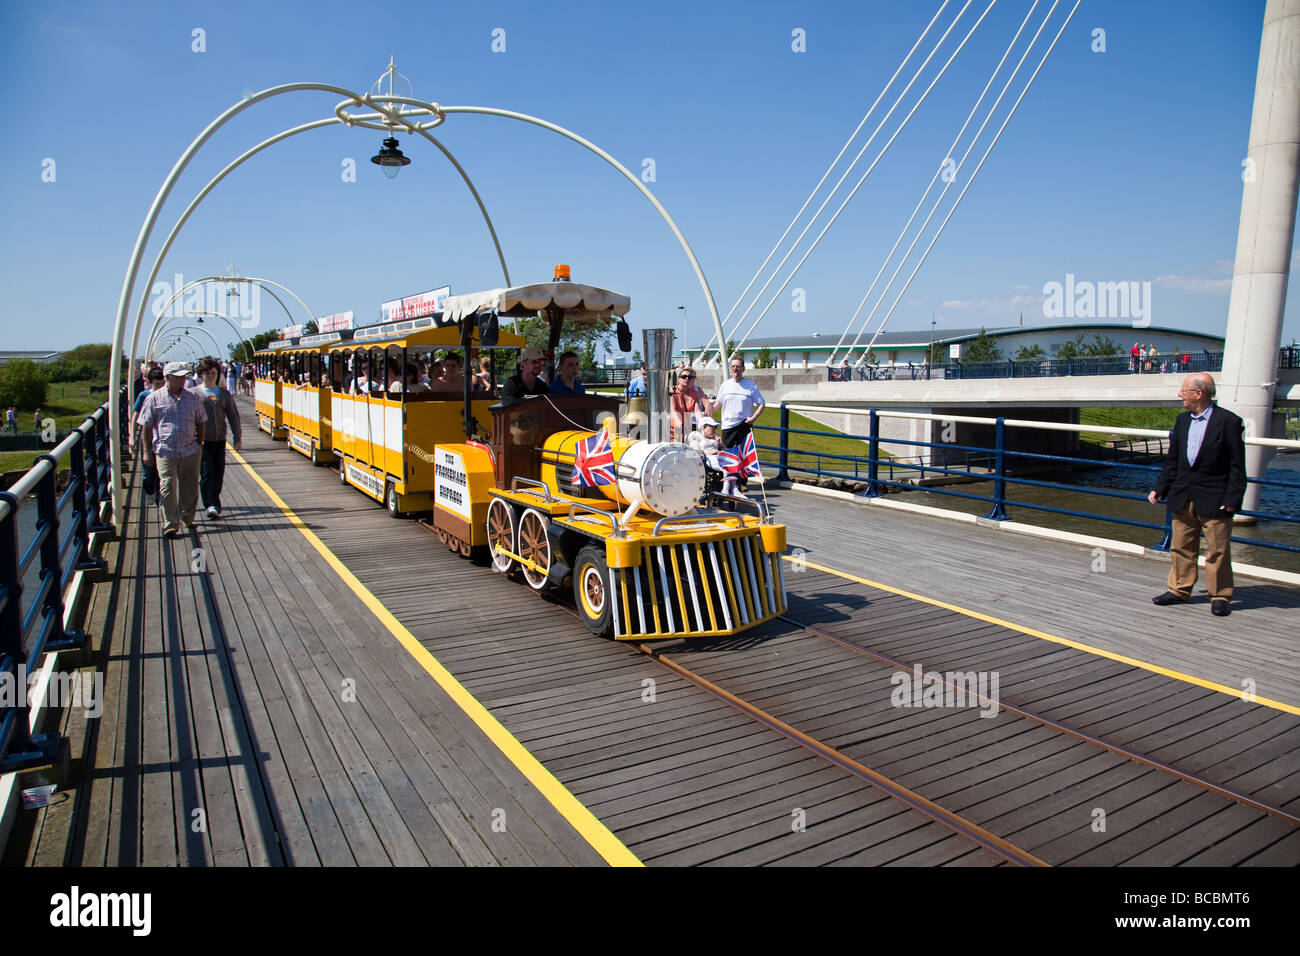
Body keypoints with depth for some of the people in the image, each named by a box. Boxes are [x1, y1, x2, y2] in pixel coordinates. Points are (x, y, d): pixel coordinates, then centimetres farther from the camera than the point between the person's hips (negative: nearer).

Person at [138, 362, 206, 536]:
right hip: (165, 452, -3)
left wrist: (199, 444, 11)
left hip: (190, 451, 3)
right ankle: (170, 524, 0)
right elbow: (146, 426, 3)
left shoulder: (193, 397, 7)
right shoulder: (154, 398, 0)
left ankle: (187, 516, 29)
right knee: (168, 489, -5)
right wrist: (146, 451, 0)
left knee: (190, 487, 11)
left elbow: (201, 422, 16)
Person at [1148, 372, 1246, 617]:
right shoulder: (1182, 420, 10)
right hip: (1183, 497, 6)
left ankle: (1220, 597, 13)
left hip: (1214, 500, -6)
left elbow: (1237, 466, -9)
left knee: (1217, 551, 2)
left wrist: (1232, 499, -14)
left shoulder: (1229, 422, -9)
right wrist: (1160, 488, 10)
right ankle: (1180, 590, 23)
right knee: (1181, 547, 12)